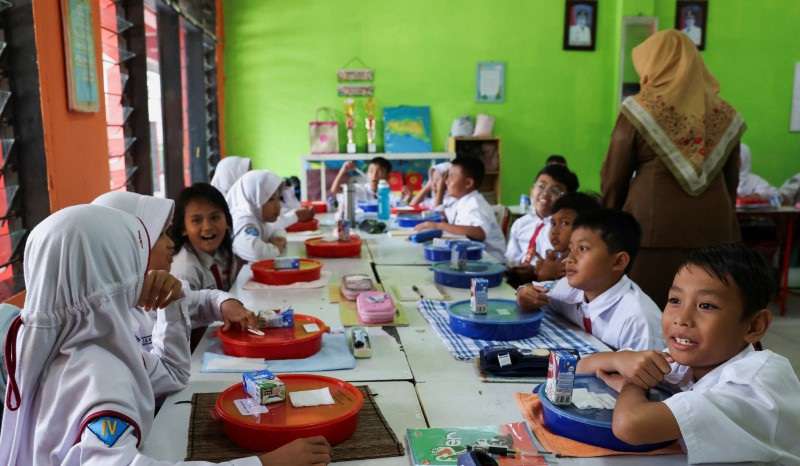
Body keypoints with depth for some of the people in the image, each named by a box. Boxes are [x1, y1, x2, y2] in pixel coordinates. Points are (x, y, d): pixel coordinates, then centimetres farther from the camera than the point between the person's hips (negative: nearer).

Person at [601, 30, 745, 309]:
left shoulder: (641, 109, -3)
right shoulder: (725, 115, 8)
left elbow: (614, 178, 1)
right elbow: (732, 181, 15)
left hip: (653, 226, -4)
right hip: (713, 229, 4)